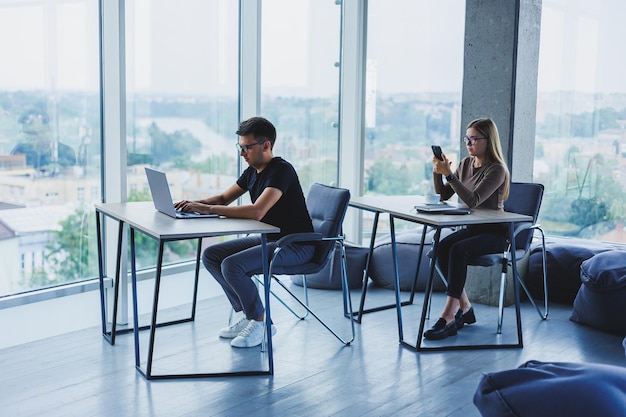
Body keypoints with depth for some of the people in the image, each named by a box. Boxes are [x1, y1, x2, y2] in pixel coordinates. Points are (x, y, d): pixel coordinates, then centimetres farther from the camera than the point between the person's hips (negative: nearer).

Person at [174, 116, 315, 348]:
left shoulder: (281, 170, -21)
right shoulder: (253, 172, 7)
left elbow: (257, 212, -34)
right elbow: (224, 198, 18)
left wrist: (208, 209, -30)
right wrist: (195, 203, -3)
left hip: (295, 245, -10)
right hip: (267, 238, 10)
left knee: (232, 266, -26)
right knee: (210, 256, 2)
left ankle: (260, 322, -6)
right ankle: (245, 314, 9)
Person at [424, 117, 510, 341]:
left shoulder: (496, 169, -14)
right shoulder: (466, 164, 9)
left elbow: (473, 201, -27)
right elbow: (442, 196, 12)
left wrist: (449, 174, -29)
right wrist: (437, 172, -5)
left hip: (494, 232, -7)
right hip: (472, 228, 7)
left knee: (458, 250, -32)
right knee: (441, 247, -22)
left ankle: (448, 317, -31)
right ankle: (464, 308, -11)